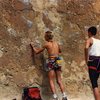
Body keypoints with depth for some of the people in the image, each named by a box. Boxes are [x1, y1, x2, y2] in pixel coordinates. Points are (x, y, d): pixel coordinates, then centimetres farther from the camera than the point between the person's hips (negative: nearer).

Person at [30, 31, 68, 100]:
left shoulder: (46, 44, -1)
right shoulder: (56, 43, 12)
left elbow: (37, 52, 6)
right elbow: (60, 51, 31)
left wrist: (32, 46, 21)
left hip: (51, 62, -5)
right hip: (58, 62, 5)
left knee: (51, 81, -1)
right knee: (59, 80, 9)